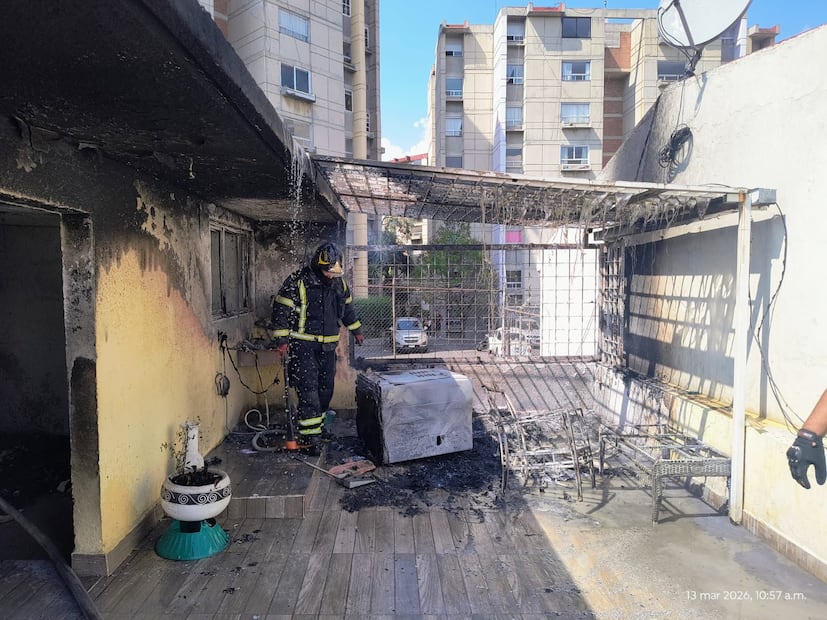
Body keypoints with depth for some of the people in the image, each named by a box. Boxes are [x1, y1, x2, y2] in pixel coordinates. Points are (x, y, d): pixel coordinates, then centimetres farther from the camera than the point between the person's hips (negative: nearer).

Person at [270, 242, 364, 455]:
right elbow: (281, 309, -11)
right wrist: (282, 340, -15)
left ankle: (316, 427, 25)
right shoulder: (298, 281, -12)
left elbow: (347, 308, 24)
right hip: (303, 347, -6)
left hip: (327, 347, 6)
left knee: (326, 390, 10)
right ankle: (310, 438, -4)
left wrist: (356, 330, 29)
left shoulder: (340, 283, 8)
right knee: (308, 391, -9)